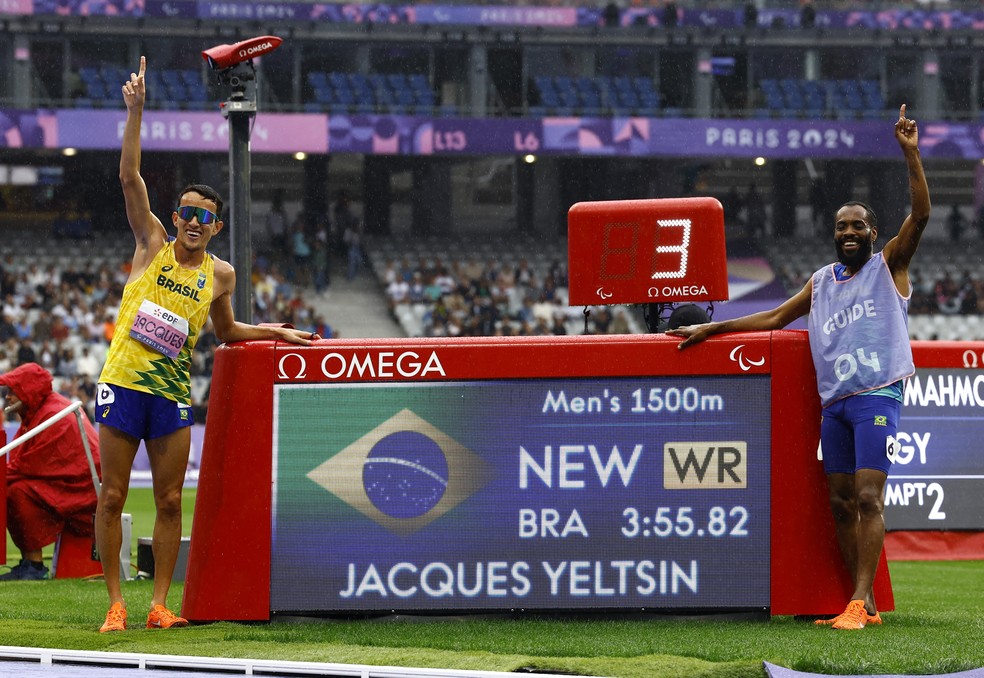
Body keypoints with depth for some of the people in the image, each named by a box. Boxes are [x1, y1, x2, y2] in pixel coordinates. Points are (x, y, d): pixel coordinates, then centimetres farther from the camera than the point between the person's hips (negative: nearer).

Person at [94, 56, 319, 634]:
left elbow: (226, 331, 26)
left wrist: (278, 332, 17)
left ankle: (160, 603, 7)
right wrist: (135, 111, -17)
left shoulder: (220, 275, 9)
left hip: (173, 393, 2)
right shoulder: (153, 244, 2)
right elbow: (130, 178, -8)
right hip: (123, 384, -2)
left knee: (169, 500, 1)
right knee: (112, 496, -1)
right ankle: (117, 603, 4)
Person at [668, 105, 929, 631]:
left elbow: (921, 215, -9)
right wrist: (712, 328, 23)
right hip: (834, 401, 6)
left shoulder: (888, 265, 5)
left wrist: (910, 154, -18)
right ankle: (862, 604, 8)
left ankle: (860, 601, -20)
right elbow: (774, 317, 26)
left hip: (876, 395, -6)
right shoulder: (821, 282, 19)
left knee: (868, 498, -15)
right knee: (841, 503, 4)